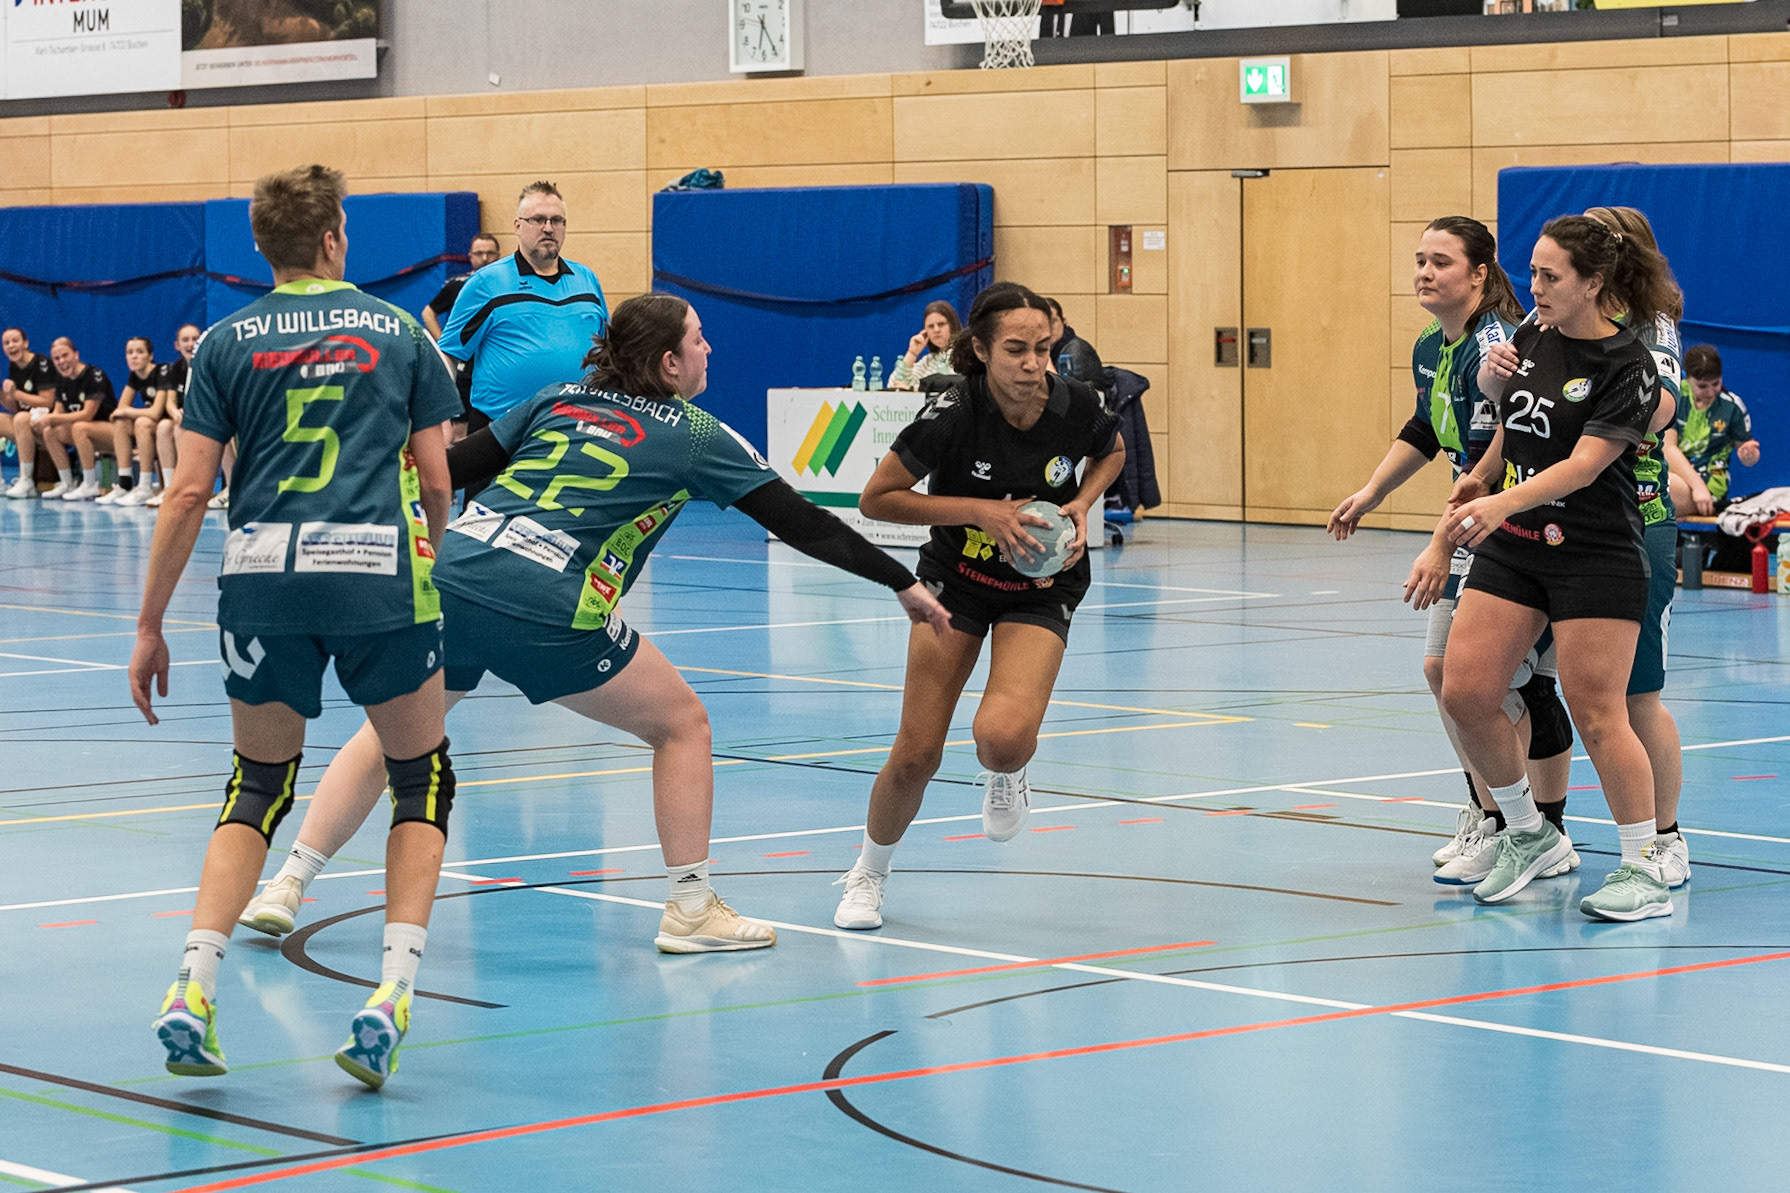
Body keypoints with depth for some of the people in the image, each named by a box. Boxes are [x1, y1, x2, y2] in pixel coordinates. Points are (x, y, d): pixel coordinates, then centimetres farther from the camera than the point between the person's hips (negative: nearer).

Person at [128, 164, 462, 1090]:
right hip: (377, 573, -1)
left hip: (262, 578, 2)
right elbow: (437, 483, 11)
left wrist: (150, 626, 9)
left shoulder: (227, 343, 10)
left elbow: (188, 493, 4)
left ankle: (193, 987, 0)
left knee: (259, 785, 17)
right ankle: (391, 992, -1)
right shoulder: (399, 333, 10)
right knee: (422, 779, 15)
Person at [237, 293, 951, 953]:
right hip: (546, 609, -5)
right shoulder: (697, 438, 10)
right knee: (681, 724, 13)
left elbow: (453, 466, 19)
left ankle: (288, 885, 16)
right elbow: (800, 523, 11)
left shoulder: (563, 400, 21)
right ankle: (690, 909, 14)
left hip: (451, 569, 5)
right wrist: (904, 584, 17)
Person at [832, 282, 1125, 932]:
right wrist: (982, 511, -24)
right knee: (916, 756, -4)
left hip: (1042, 587, 0)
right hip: (955, 578, 0)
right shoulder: (953, 413, -25)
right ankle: (869, 871, 25)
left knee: (1003, 737, -26)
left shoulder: (1076, 404, -18)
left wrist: (1082, 504, -12)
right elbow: (876, 498, -16)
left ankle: (1005, 774, 13)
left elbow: (1112, 452, 7)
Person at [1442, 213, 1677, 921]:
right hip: (1510, 545, 7)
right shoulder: (1533, 338, 6)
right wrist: (1479, 478, 20)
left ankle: (1645, 872, 5)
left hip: (1595, 556, -7)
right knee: (1465, 693, -2)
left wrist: (1502, 503, -35)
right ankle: (1528, 836, 16)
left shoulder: (1626, 368, -14)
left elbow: (1583, 464, -24)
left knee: (1596, 715, -7)